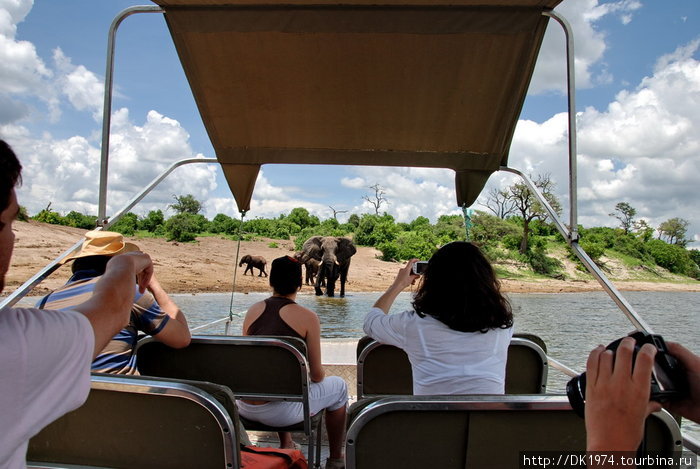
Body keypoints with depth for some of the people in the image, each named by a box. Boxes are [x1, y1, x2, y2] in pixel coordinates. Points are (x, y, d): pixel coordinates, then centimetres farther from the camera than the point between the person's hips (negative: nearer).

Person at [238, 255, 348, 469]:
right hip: (279, 412, -5)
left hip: (244, 408, 6)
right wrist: (318, 376, 20)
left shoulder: (253, 310, 4)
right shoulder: (307, 317, -10)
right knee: (338, 386, 21)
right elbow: (316, 375, -4)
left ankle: (285, 445, 50)